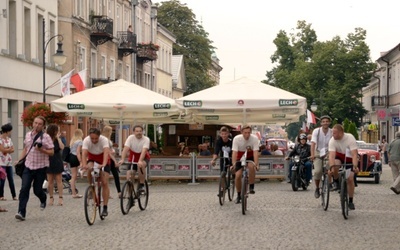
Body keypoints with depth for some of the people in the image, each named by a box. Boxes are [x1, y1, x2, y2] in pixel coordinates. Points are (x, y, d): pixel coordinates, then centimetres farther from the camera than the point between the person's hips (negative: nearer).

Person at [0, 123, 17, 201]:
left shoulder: (9, 139, 13)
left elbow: (12, 150, 8)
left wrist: (6, 150, -9)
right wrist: (9, 149, -1)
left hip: (9, 162, 6)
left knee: (11, 179, 5)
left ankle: (14, 196, 6)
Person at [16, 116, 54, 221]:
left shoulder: (46, 137, -7)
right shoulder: (28, 135, 8)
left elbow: (51, 152, -7)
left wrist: (42, 150, -23)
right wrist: (20, 159, 12)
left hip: (40, 168, -3)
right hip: (28, 166, 3)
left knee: (37, 190, 5)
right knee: (24, 189, -10)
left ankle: (43, 199, 41)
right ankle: (21, 212, -13)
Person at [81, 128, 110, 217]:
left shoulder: (104, 140, -31)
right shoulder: (86, 140, -27)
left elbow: (106, 152, -45)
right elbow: (84, 153, -39)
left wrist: (103, 165, -62)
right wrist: (84, 165, -57)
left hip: (103, 160, -1)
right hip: (92, 159, 1)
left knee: (104, 183, -11)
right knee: (89, 169, -34)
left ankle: (105, 208, -7)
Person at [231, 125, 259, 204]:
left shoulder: (254, 138, -23)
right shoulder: (237, 139, -24)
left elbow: (255, 152, -29)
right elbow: (234, 152, -28)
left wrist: (256, 164, -40)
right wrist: (233, 164, -39)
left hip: (250, 157, -1)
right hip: (240, 158, 1)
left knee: (251, 166, -34)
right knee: (237, 176, -13)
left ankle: (251, 187, -18)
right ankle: (239, 195, 8)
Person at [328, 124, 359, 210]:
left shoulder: (350, 138, -30)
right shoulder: (332, 140, -25)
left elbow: (354, 155, -36)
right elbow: (331, 156, -34)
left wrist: (355, 166, -50)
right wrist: (332, 167, -50)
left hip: (349, 158, -1)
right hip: (339, 156, 1)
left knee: (350, 179, -12)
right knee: (335, 165, -34)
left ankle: (350, 201, 1)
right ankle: (336, 182, -5)